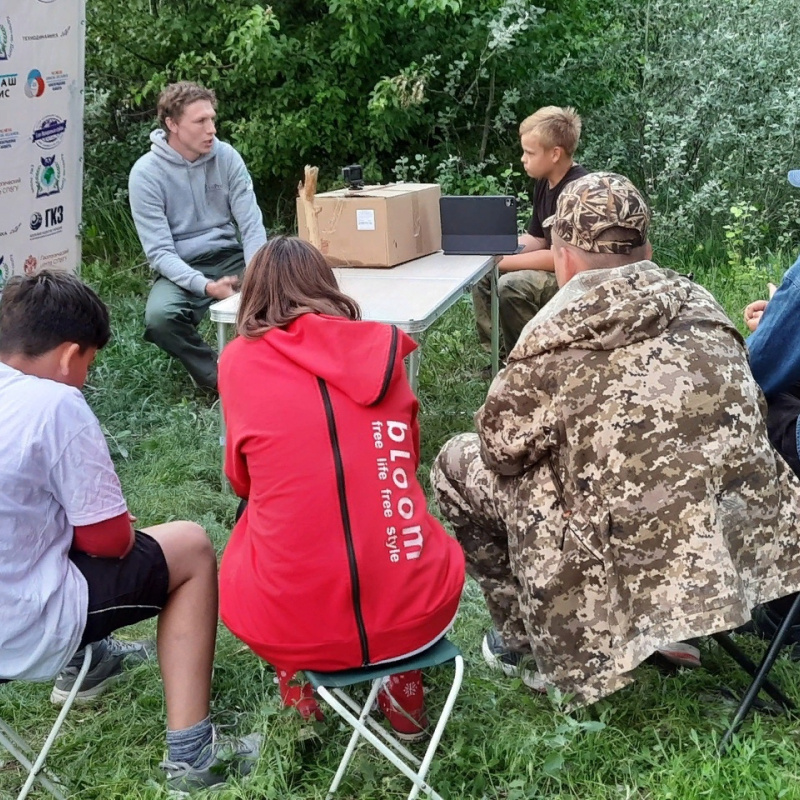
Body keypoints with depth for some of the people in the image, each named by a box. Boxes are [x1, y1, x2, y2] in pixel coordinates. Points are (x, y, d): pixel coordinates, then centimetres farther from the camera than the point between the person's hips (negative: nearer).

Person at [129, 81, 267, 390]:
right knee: (160, 316, -35)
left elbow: (252, 225, -2)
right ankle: (219, 377, -8)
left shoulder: (226, 157, -1)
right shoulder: (146, 173, -10)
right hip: (181, 269, -2)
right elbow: (159, 251, -13)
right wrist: (204, 286, -29)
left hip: (229, 257, 3)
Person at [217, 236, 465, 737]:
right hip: (417, 616, 1)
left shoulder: (240, 360, -1)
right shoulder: (384, 348, 5)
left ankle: (298, 687, 23)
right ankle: (405, 683, 23)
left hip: (291, 630, 0)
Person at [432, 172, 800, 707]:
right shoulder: (703, 309, 6)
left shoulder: (559, 338, -11)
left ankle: (523, 635, 20)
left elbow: (503, 447, -3)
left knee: (461, 463, 9)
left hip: (639, 576, -6)